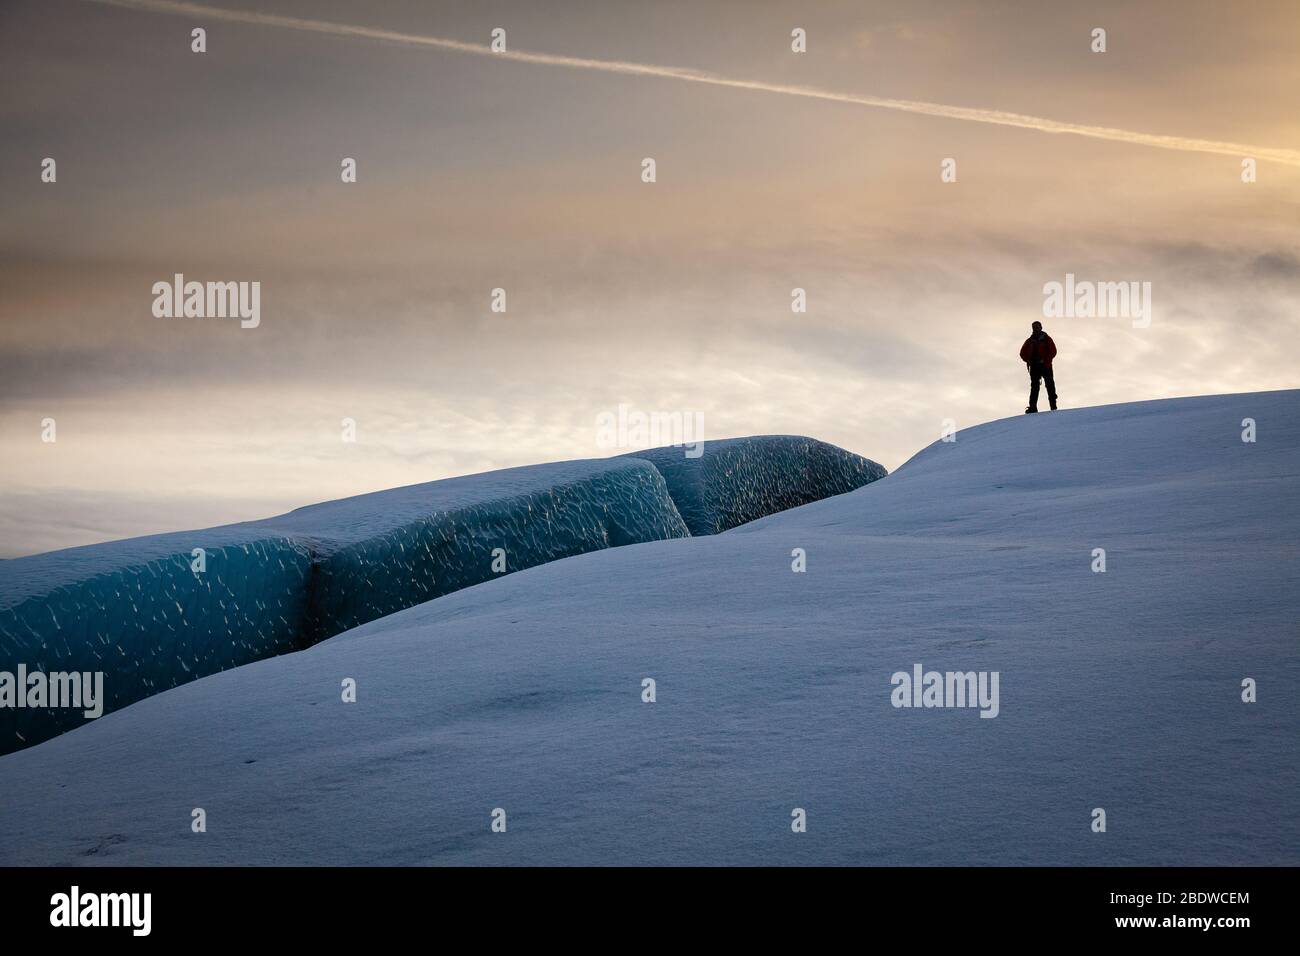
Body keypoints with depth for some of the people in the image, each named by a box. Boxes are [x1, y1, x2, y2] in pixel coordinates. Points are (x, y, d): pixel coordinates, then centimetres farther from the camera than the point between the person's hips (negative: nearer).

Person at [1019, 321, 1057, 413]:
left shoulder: (1046, 339, 4)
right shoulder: (1030, 340, 14)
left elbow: (1053, 351, -3)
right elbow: (1022, 353, 16)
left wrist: (1045, 360, -14)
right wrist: (1028, 360, -2)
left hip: (1045, 366, -3)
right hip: (1034, 367, 3)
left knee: (1050, 385, -5)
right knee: (1034, 387, 0)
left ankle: (1053, 405, -2)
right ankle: (1033, 407, -1)